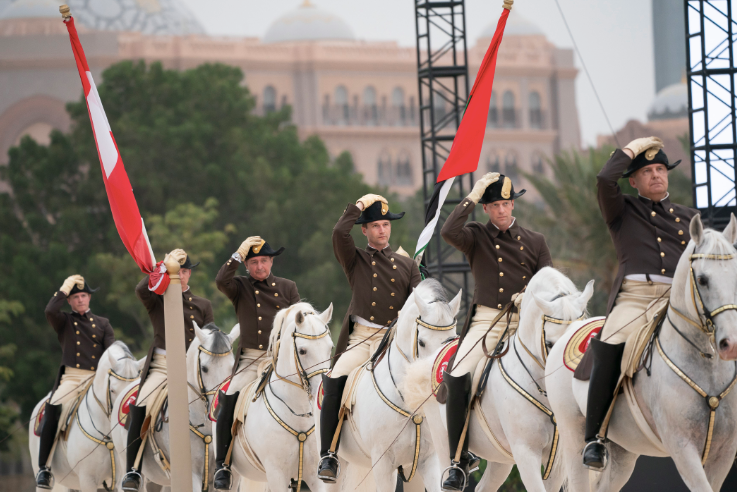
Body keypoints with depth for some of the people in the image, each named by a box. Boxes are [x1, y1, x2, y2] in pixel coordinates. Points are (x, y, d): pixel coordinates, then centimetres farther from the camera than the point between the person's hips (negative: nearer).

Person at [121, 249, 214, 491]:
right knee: (139, 410, -24)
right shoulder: (157, 300, 11)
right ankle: (132, 471, -21)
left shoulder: (202, 305, 17)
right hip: (160, 365, -2)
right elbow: (141, 289, -13)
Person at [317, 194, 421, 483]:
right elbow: (339, 233, -2)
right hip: (362, 338, -2)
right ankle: (328, 456, -25)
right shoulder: (356, 261, 16)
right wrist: (359, 207, 9)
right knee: (335, 383, -25)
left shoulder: (406, 264, 22)